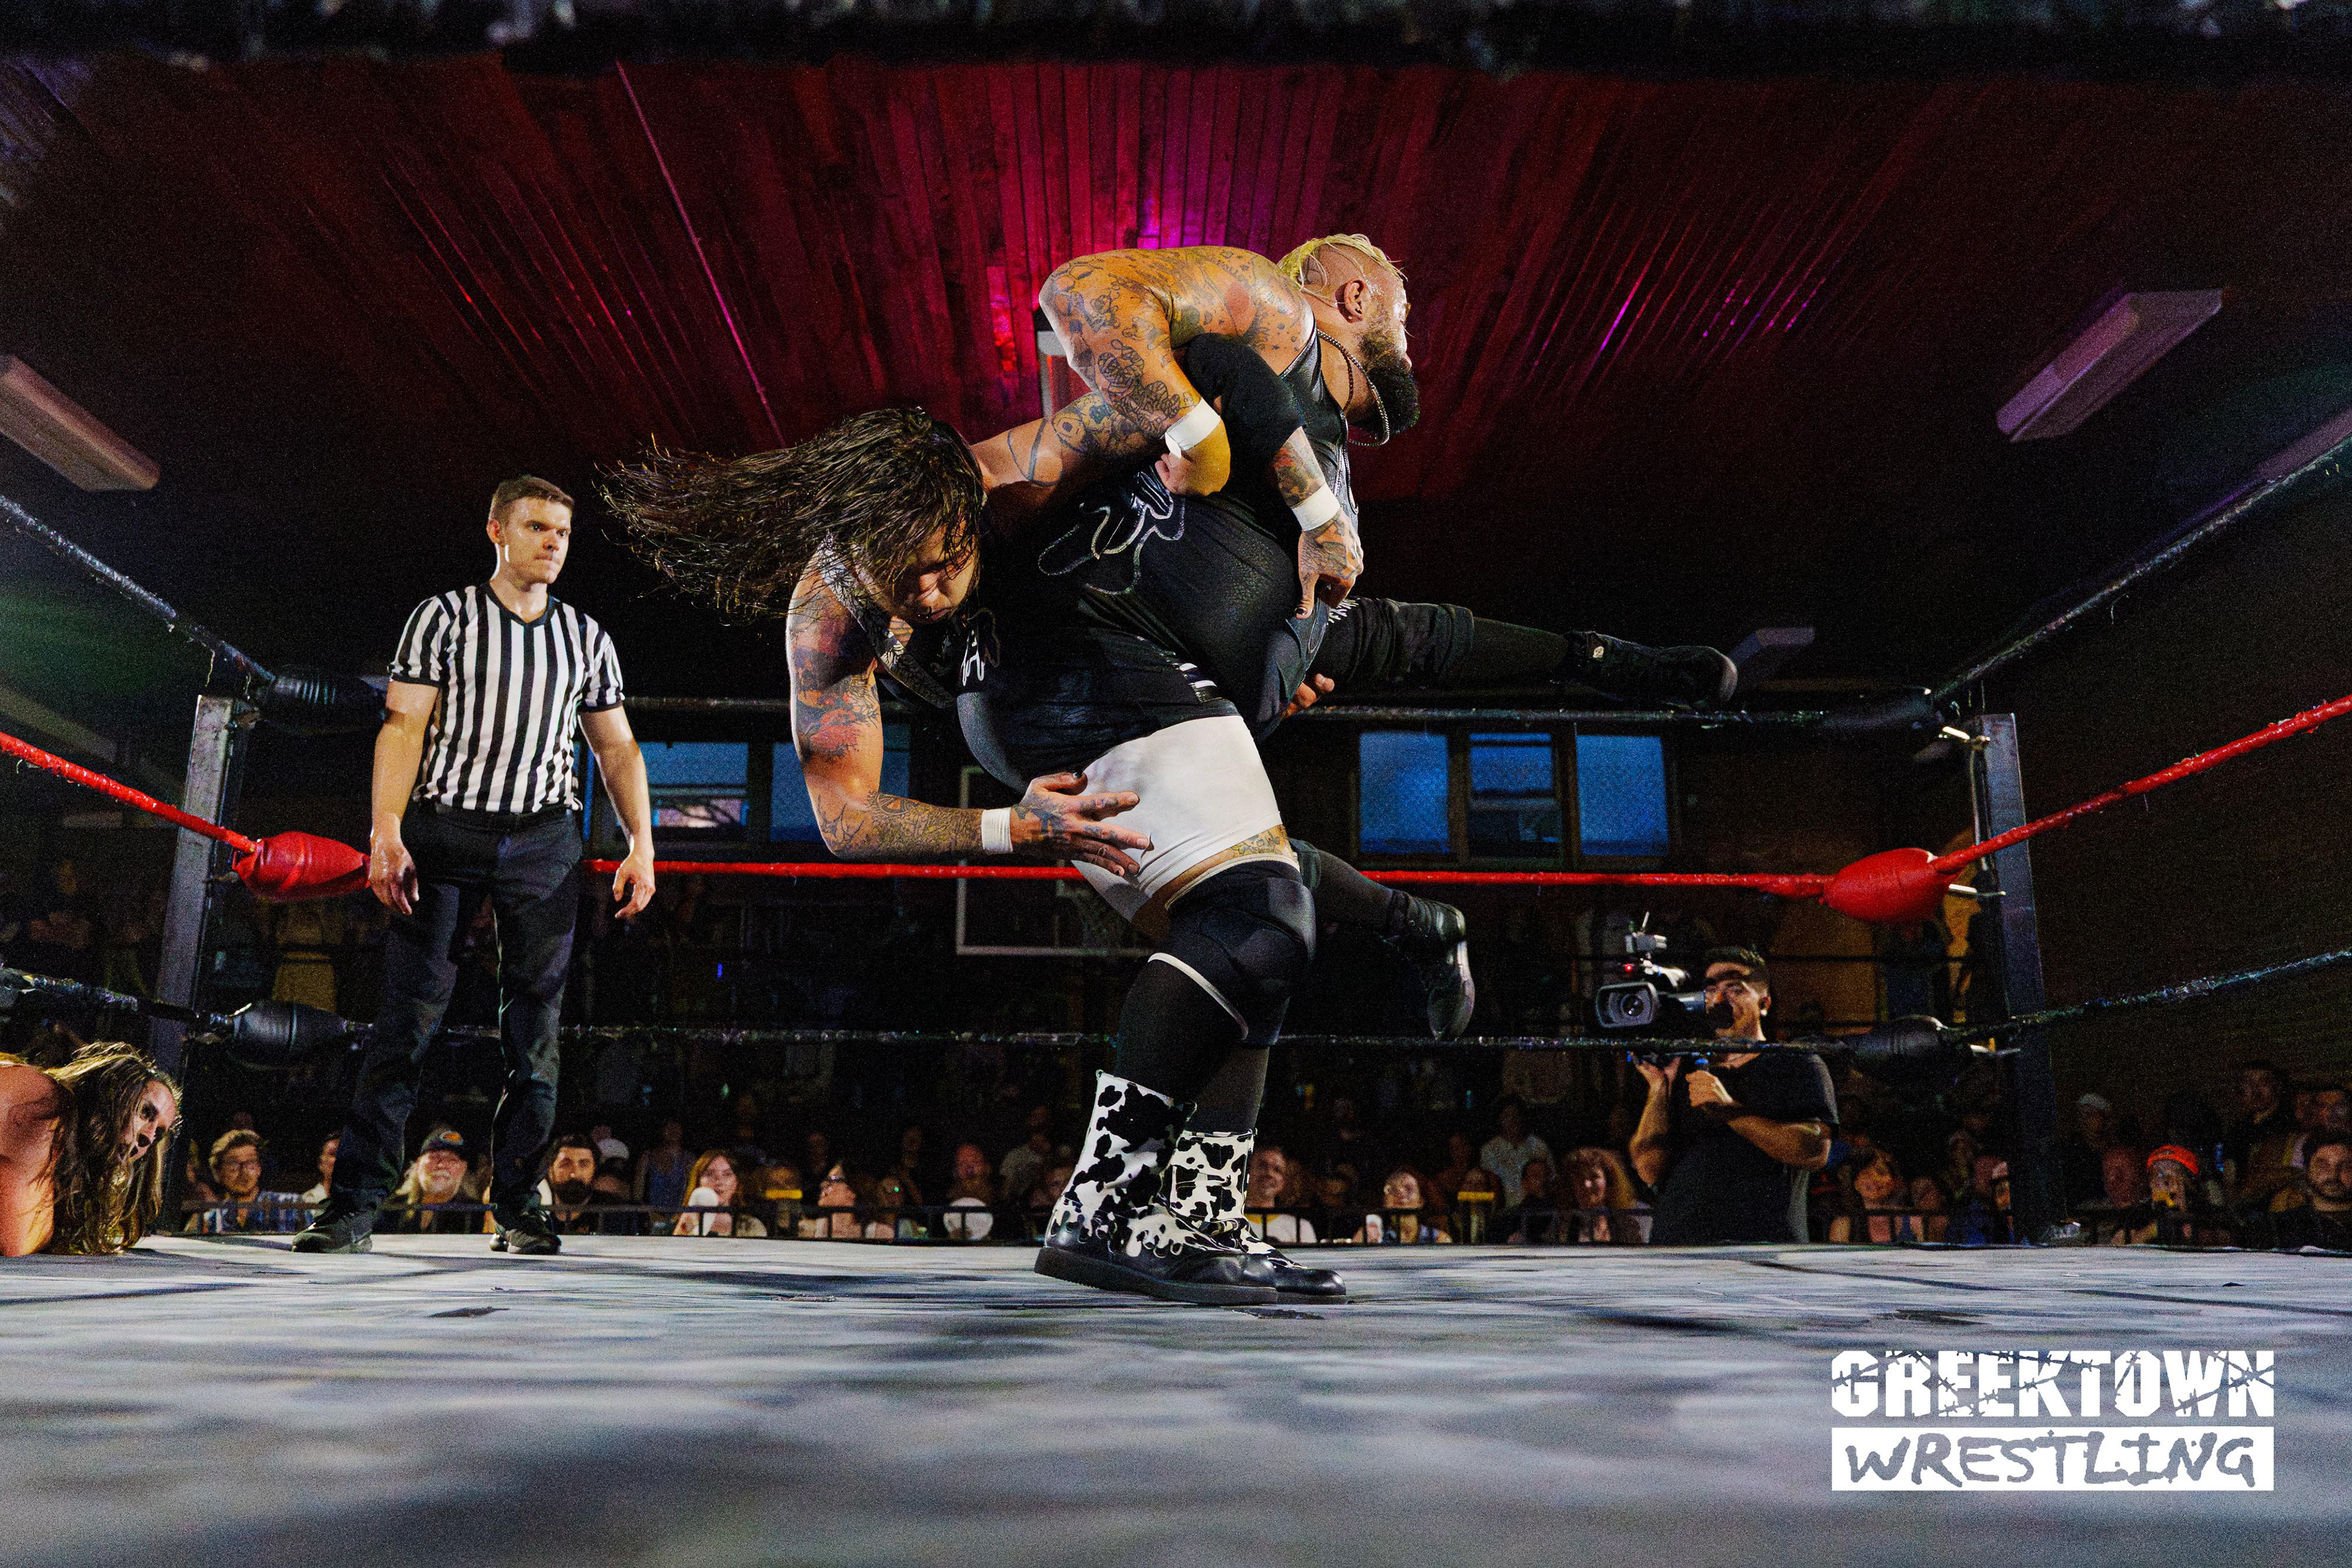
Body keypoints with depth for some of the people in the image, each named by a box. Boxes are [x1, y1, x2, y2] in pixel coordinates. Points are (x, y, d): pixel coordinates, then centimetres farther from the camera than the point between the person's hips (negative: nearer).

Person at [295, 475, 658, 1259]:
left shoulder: (586, 637, 16)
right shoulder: (444, 616, 6)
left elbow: (618, 748, 16)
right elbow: (404, 726, -3)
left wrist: (642, 842, 5)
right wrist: (387, 833, -15)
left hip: (542, 840, 3)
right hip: (445, 831, -3)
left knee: (535, 1023, 2)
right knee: (409, 1016, -5)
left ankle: (518, 1202, 9)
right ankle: (354, 1203, 2)